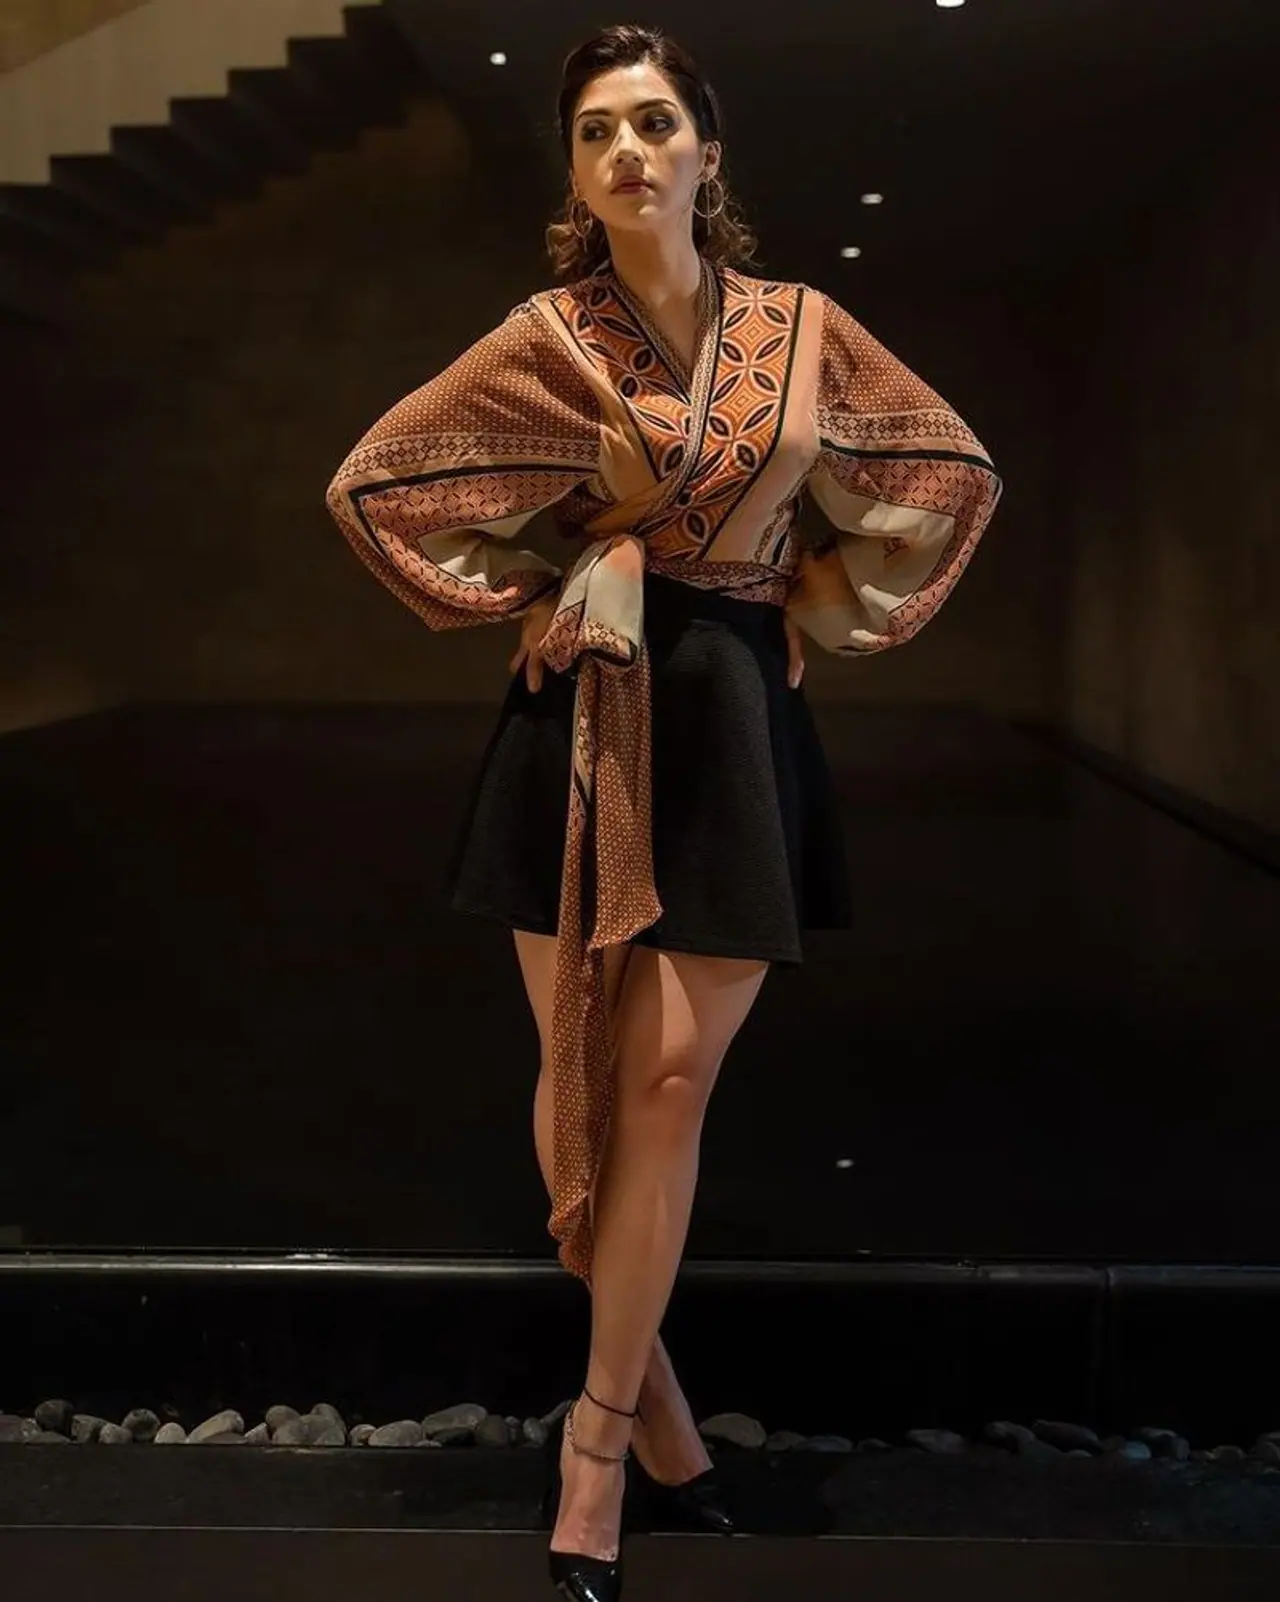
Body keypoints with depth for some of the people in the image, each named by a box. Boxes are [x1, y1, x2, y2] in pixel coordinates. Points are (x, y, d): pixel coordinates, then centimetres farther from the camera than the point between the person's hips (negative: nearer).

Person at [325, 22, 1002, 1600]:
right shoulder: (546, 339, 2)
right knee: (581, 1070, 3)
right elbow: (372, 481, 6)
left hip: (738, 719, 1)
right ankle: (648, 1380, 25)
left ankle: (599, 1429, 12)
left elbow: (957, 471, 14)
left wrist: (820, 606, 8)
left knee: (672, 1081, -3)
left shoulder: (802, 328, 6)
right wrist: (527, 594, 1)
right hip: (590, 710, 0)